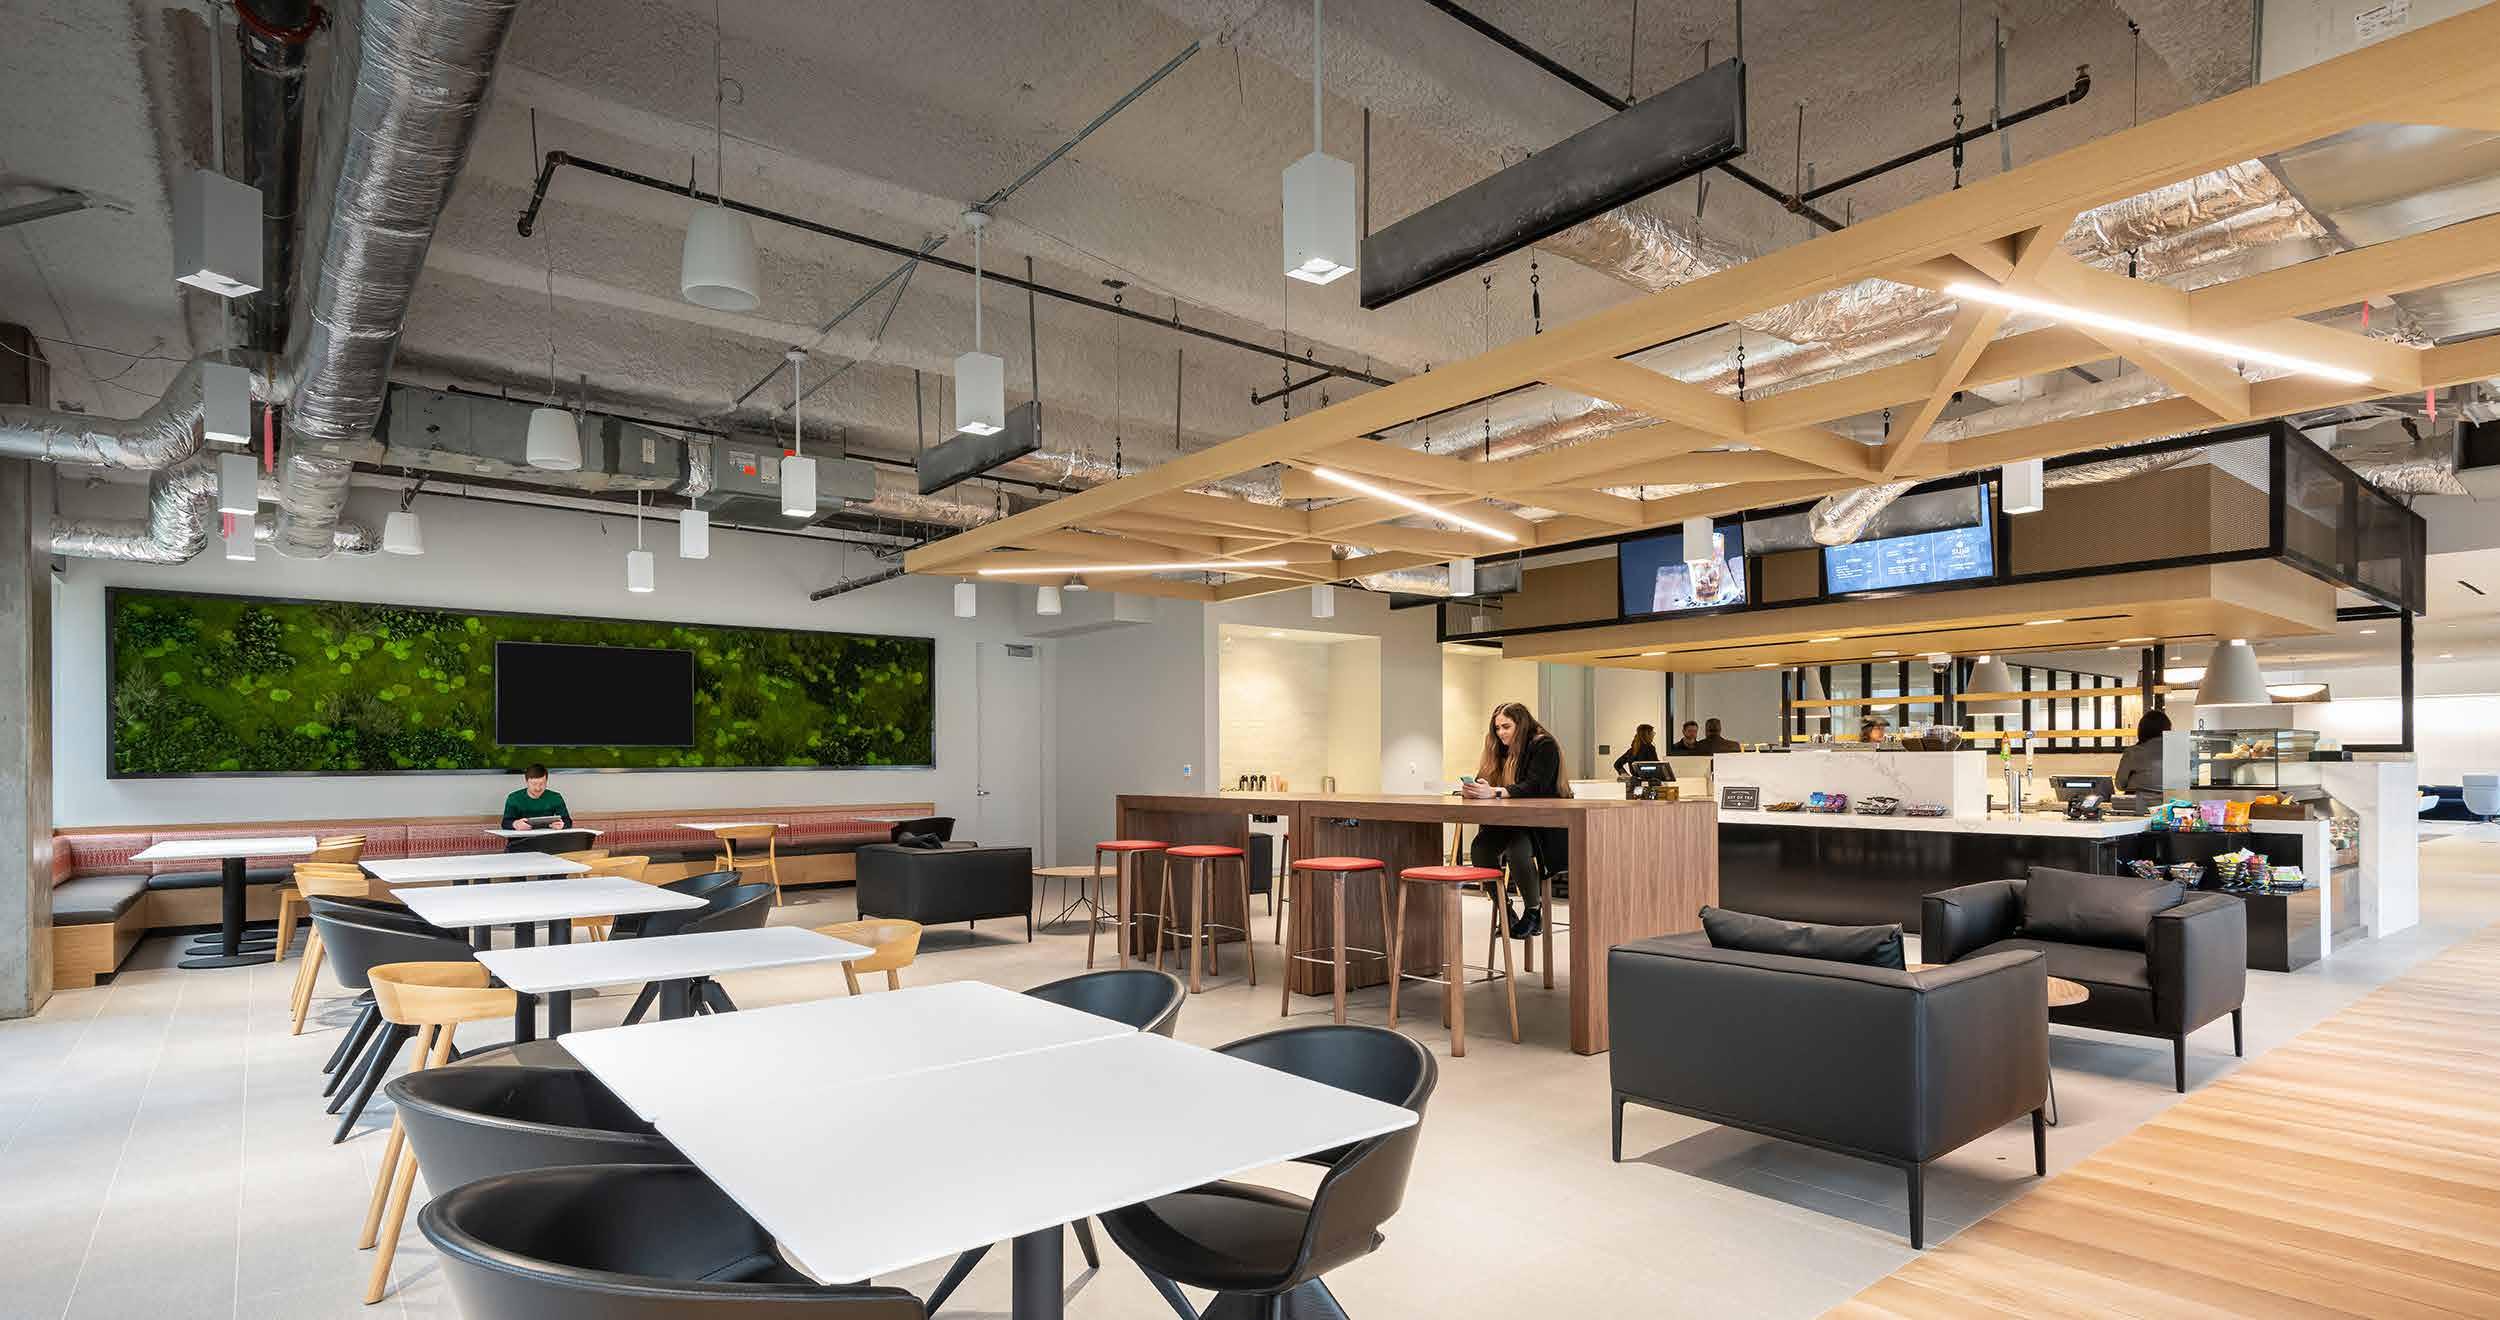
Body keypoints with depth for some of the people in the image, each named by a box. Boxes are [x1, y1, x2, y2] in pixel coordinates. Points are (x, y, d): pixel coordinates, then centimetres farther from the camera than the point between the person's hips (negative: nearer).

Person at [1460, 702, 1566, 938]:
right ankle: (1505, 914, -8)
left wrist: (1494, 792, -33)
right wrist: (1473, 789, -16)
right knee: (1480, 847, -22)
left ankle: (1534, 913, -12)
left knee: (1516, 848, -35)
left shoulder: (1544, 745, -9)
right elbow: (1484, 780, 9)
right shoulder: (1502, 749, 14)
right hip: (1510, 822, 6)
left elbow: (1534, 787, -22)